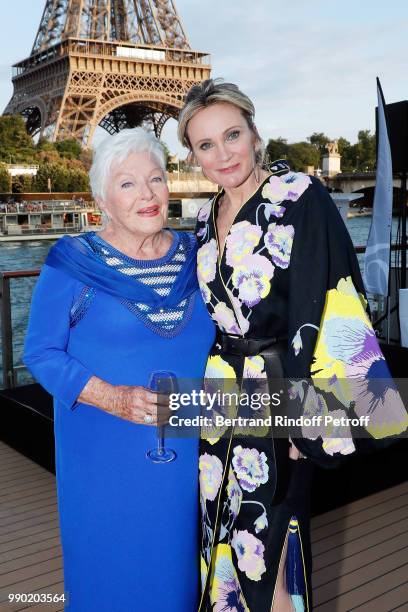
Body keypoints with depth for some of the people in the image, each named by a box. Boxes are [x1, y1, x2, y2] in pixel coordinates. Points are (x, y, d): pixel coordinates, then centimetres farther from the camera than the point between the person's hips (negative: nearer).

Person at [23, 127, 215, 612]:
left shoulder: (193, 255, 2)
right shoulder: (74, 264, -9)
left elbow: (215, 335, 12)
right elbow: (41, 354, -8)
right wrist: (113, 397, -21)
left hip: (185, 449, 3)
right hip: (105, 454, -3)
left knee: (175, 557, 17)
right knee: (110, 562, 12)